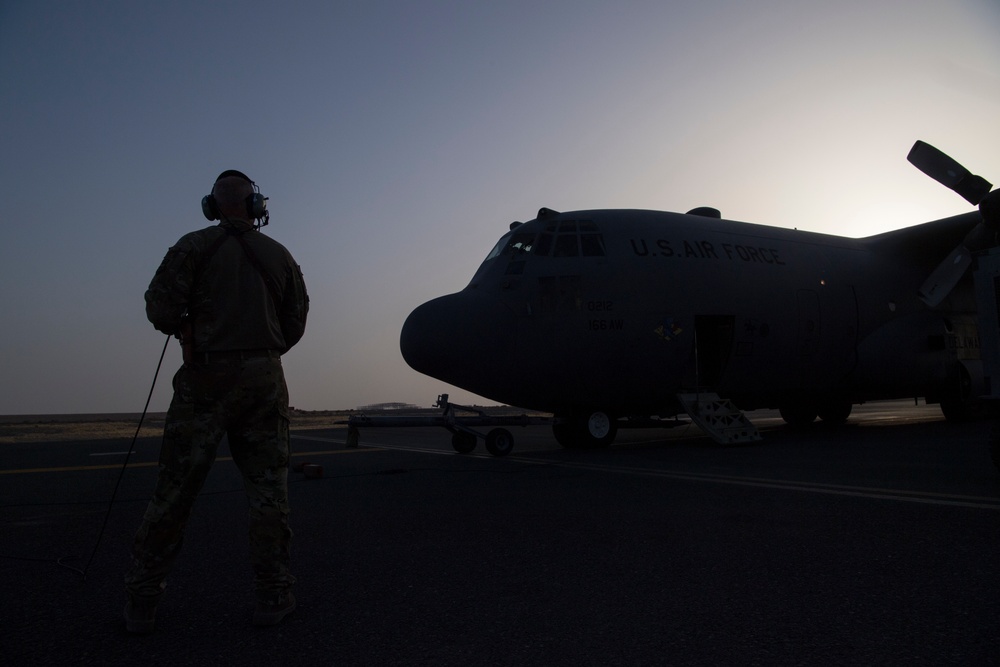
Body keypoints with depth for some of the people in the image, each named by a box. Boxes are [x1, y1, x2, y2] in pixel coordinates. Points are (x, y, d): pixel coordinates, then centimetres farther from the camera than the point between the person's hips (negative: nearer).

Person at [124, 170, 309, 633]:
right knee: (268, 489, 6)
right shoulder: (279, 255, 9)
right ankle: (272, 596, 12)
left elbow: (160, 309, -7)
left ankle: (141, 603, 14)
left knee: (175, 489, 6)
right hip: (265, 378, 2)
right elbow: (295, 325, 9)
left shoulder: (194, 247, 1)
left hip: (206, 378, -1)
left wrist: (186, 328, 13)